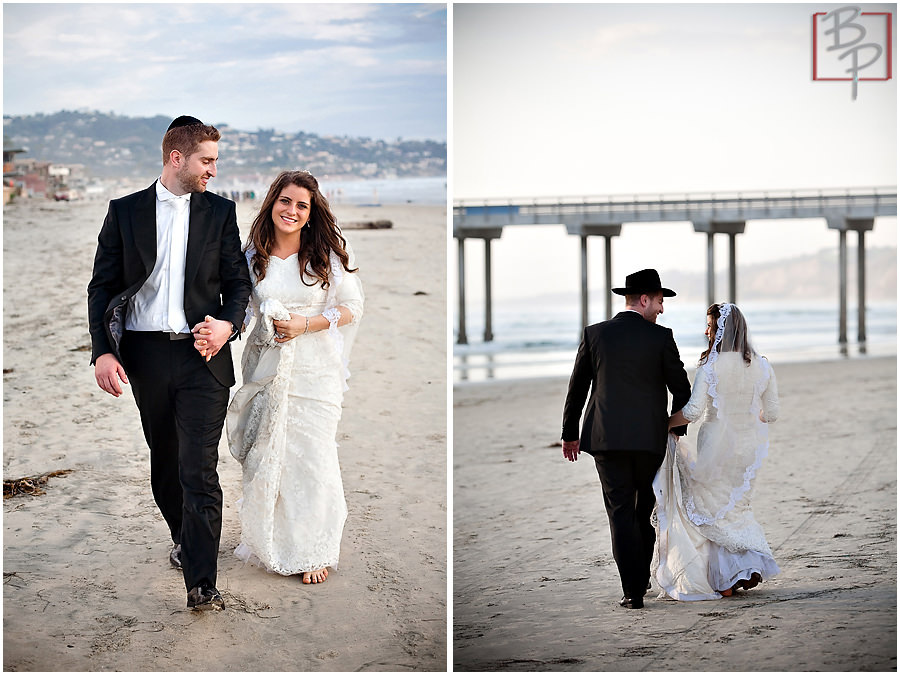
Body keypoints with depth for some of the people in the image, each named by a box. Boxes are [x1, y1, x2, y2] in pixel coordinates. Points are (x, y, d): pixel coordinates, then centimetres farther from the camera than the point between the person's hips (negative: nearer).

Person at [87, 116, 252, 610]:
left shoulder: (220, 212, 7)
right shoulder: (125, 212, 5)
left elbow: (237, 280, 10)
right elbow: (102, 287, 4)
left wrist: (228, 323, -11)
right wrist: (103, 351, -7)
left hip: (203, 355, -1)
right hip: (146, 356, 1)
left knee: (200, 471, -11)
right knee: (164, 462, 15)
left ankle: (201, 583, -14)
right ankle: (183, 537, 39)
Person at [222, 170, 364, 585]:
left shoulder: (327, 254, -3)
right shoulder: (253, 255, 4)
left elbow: (351, 307, -1)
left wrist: (306, 325, -14)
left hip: (315, 369, -2)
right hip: (267, 366, 2)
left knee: (312, 457, -1)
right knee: (266, 457, 4)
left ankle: (311, 552, 13)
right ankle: (269, 544, 22)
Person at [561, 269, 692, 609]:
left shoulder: (594, 334, 2)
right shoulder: (661, 337, -3)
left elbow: (577, 387, 6)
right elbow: (681, 389, 2)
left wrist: (569, 434, 15)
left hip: (606, 439, 0)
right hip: (650, 440, 0)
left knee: (621, 514, 1)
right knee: (645, 512, 17)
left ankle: (633, 591, -6)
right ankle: (641, 579, 26)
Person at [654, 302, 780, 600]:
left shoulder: (710, 367, -15)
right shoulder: (761, 366, -1)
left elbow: (692, 411, -20)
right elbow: (771, 413, 5)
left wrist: (661, 424, -5)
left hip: (716, 446, -5)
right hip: (748, 447, 5)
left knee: (714, 511, 11)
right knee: (736, 506, 23)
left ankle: (724, 581, 8)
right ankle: (750, 566, 11)